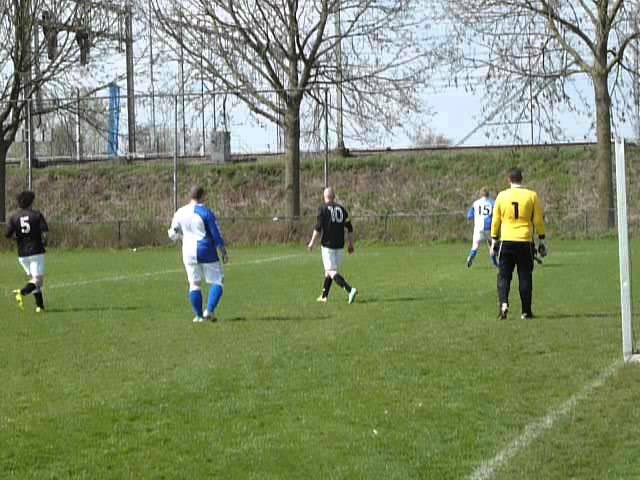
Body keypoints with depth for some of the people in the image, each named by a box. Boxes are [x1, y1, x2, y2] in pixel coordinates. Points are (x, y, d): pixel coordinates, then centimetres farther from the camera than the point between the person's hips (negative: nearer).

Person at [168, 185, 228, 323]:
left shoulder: (180, 213, 3)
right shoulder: (206, 213, -11)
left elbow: (173, 235, 13)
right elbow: (217, 235, -9)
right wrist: (223, 252, 1)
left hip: (189, 253, 4)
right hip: (207, 251, -4)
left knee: (194, 284, 12)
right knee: (217, 282, 6)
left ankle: (199, 316, 11)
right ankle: (210, 310, -9)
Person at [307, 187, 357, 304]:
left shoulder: (323, 208, -4)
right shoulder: (341, 209, 10)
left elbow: (318, 227, -11)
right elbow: (349, 228, 8)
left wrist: (312, 242, -3)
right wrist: (350, 244, 16)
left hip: (327, 245, -6)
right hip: (340, 246, 6)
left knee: (332, 272, -9)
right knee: (329, 271, 18)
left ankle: (350, 290, -27)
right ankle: (324, 296, 25)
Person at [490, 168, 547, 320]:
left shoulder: (502, 196, 2)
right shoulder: (532, 196, 0)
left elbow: (495, 221, 5)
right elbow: (538, 220, 2)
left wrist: (494, 241, 13)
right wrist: (541, 241, 10)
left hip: (506, 241, 0)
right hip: (525, 242, 0)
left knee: (504, 275, 7)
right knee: (525, 277, 7)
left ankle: (504, 303, -15)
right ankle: (526, 311, 8)